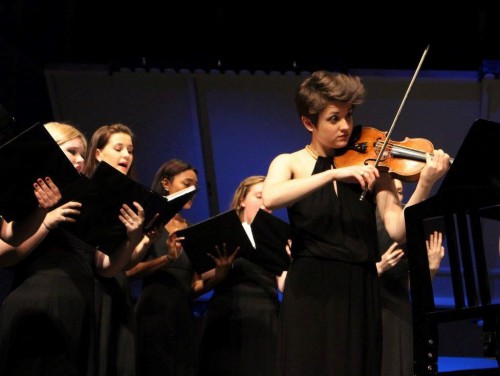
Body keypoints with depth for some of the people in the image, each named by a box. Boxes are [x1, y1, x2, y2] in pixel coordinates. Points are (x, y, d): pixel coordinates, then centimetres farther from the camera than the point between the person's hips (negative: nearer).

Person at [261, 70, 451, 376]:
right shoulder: (291, 163, 3)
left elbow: (398, 230, -7)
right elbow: (271, 199, -21)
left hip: (360, 293, 2)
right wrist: (335, 173, -28)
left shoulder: (369, 164, 5)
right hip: (311, 293, -2)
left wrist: (426, 184, -22)